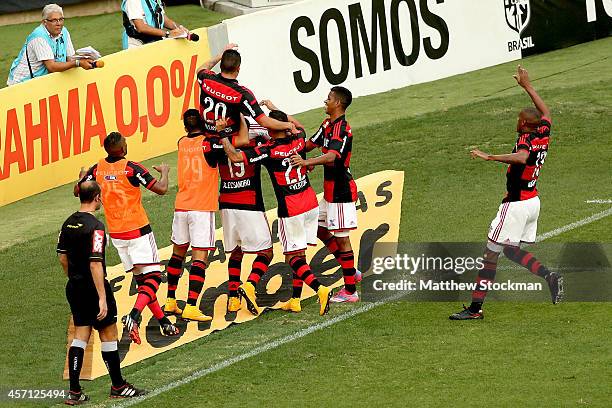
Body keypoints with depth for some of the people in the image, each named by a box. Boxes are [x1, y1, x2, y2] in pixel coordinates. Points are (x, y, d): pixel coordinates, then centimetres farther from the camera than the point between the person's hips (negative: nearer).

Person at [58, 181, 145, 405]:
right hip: (93, 289, -7)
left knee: (80, 334, 9)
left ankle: (74, 391, 4)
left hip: (74, 288, 7)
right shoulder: (95, 226, -19)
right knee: (108, 334, 6)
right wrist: (102, 298, -23)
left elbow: (62, 257, 12)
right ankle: (118, 386, 16)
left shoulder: (68, 223, 5)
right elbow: (95, 264, -23)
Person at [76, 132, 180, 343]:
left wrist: (83, 176, 33)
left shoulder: (97, 169, -1)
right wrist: (164, 172, 4)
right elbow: (161, 189, -17)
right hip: (138, 230, -6)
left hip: (116, 234, 6)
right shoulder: (131, 168, -15)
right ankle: (134, 316, -27)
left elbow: (77, 190, 12)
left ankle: (163, 322, 15)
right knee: (153, 277, -5)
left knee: (141, 278, 13)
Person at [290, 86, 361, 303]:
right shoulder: (327, 124, 12)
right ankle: (351, 272, 24)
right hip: (331, 190, 10)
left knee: (341, 238, -5)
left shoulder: (342, 129, -20)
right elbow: (309, 144, 21)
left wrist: (307, 162, -47)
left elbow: (332, 156, -35)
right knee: (320, 229, 17)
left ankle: (350, 291, 1)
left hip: (341, 192, -10)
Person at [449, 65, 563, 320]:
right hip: (533, 201, 9)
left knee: (491, 253, -3)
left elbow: (521, 158, -44)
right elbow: (545, 112, 25)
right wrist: (527, 86, 31)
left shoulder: (525, 141, -20)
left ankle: (475, 307, -2)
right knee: (511, 250, 19)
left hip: (516, 205, -9)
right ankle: (549, 276, 2)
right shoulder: (543, 134, 3)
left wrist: (490, 157, -46)